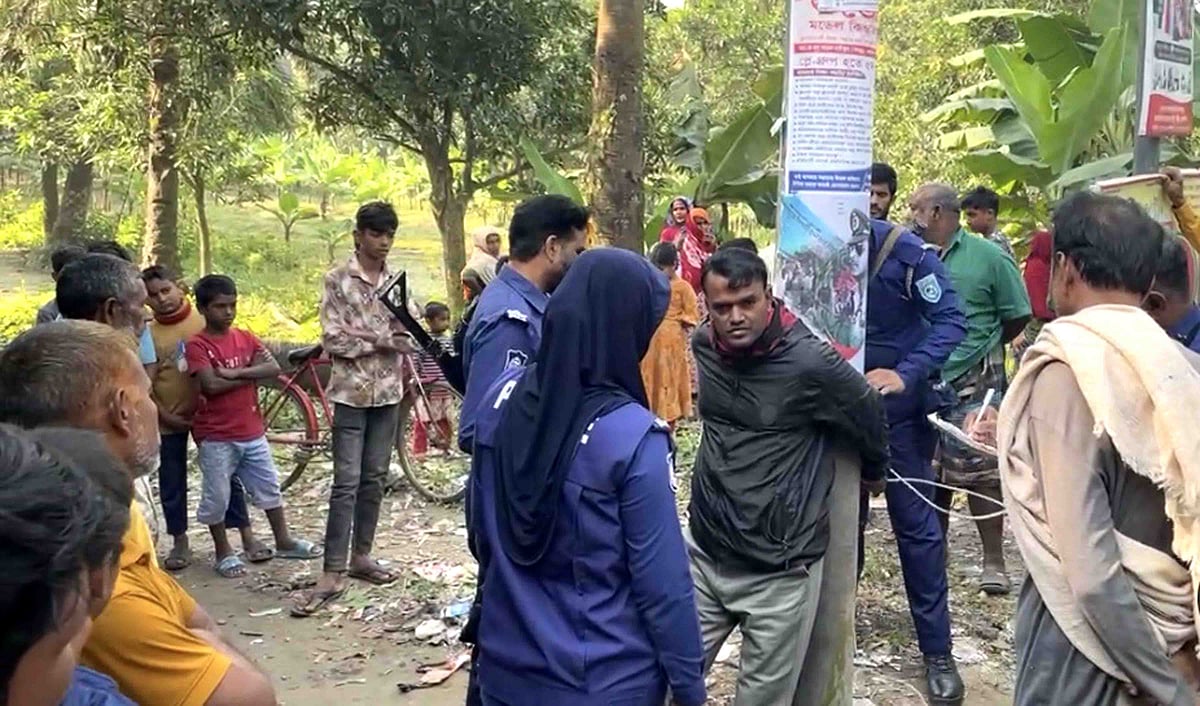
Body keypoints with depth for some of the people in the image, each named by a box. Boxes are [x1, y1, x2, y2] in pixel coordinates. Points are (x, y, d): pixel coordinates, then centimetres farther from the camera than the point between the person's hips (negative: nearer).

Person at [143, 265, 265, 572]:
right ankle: (179, 543, 24)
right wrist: (165, 416, -9)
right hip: (170, 419, 1)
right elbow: (145, 384, -2)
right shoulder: (148, 334, -4)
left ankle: (247, 536, 16)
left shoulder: (203, 321, -5)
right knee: (172, 484, 9)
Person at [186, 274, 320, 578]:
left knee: (269, 487, 14)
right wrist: (250, 372, -14)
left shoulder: (245, 338, 5)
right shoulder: (197, 345, -10)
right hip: (216, 437, -5)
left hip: (252, 430, 5)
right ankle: (223, 552, 20)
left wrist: (235, 372, -19)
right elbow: (211, 385, -23)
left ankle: (283, 541, 28)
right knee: (217, 496, 5)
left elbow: (274, 368, -8)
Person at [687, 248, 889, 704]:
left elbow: (868, 418, 1)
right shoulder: (704, 345, 1)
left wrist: (874, 472, 19)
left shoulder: (810, 363, -17)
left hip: (778, 571, -5)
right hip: (702, 552, 5)